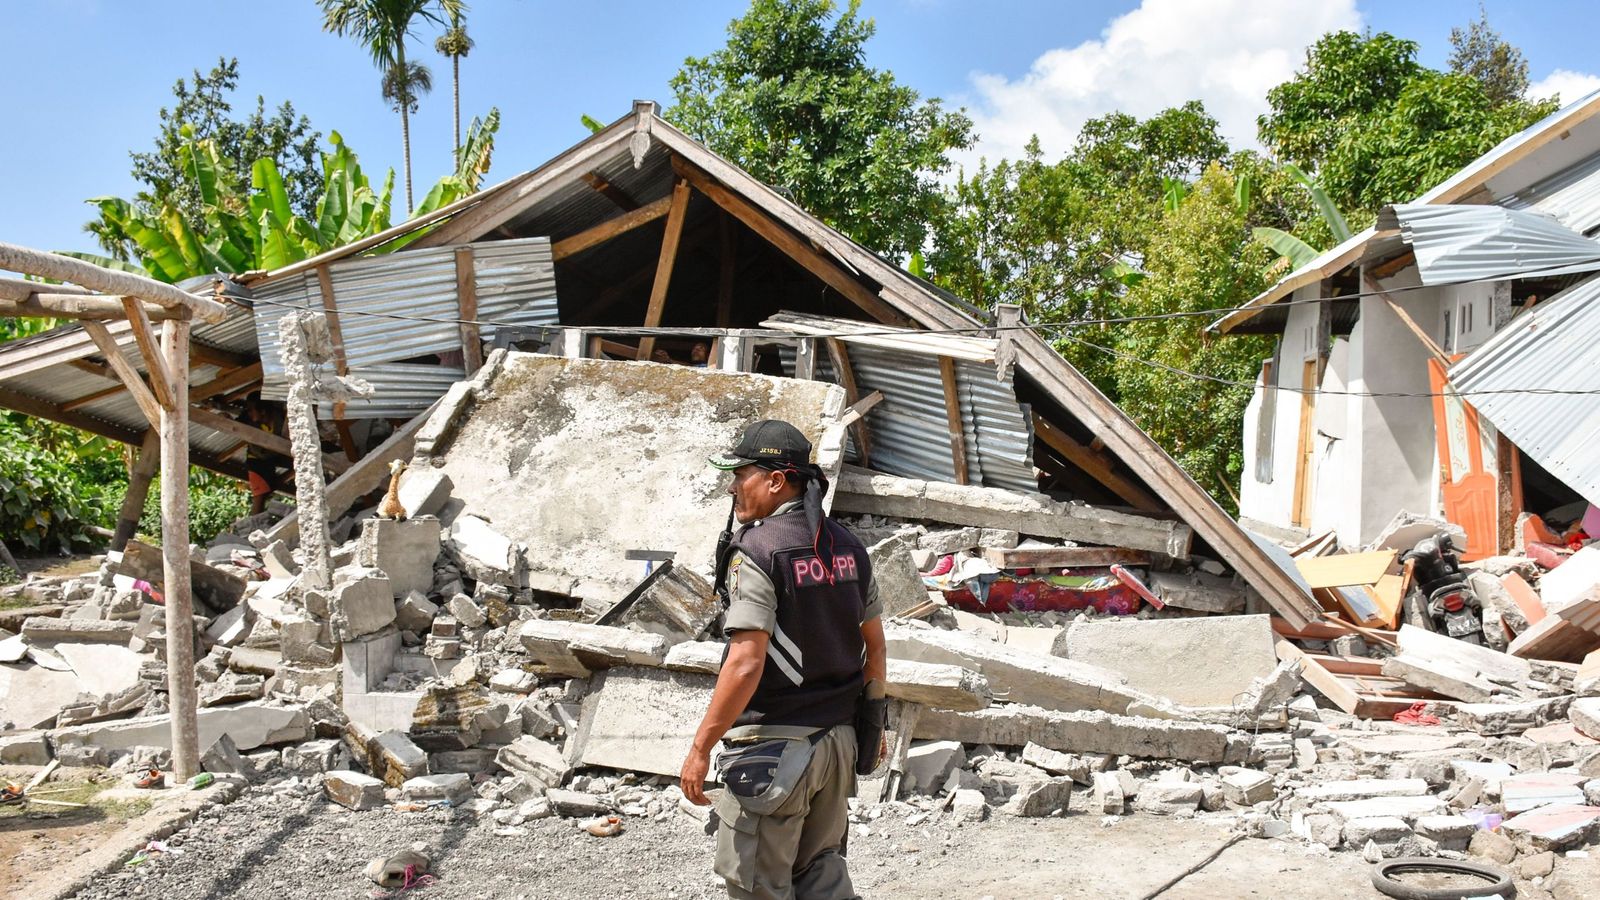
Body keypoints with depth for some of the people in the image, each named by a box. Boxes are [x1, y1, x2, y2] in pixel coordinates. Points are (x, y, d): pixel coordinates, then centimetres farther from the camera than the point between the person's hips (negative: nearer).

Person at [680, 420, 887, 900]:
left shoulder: (757, 550, -17)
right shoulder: (848, 546, 6)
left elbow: (746, 663, -23)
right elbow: (874, 644, 13)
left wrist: (700, 748, -17)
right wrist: (871, 721, 24)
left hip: (772, 747, -7)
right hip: (838, 739, 8)